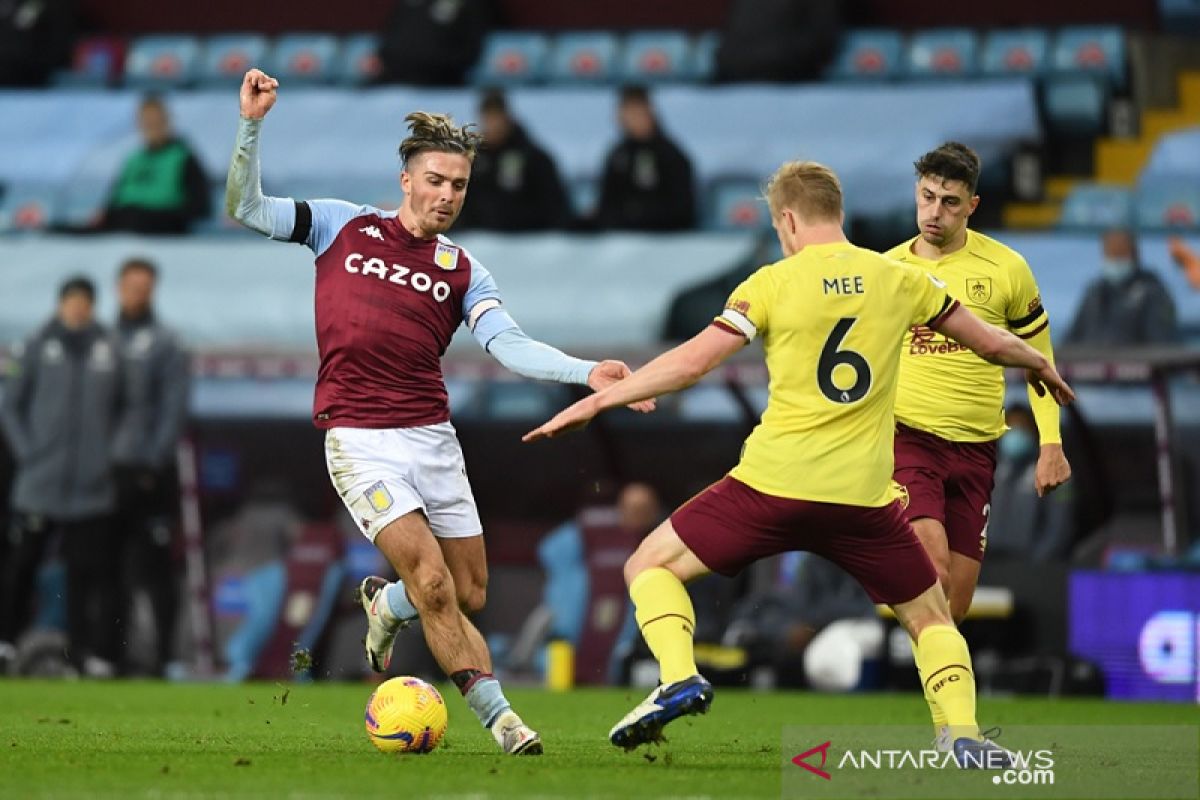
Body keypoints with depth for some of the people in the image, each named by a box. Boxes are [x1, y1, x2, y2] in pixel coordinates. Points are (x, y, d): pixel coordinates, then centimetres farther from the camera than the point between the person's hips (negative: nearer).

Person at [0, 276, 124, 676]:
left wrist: (111, 451, 5)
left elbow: (124, 408, 15)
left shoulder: (109, 351, 5)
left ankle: (92, 651, 4)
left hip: (91, 488, 1)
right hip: (38, 485, -1)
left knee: (90, 572, 0)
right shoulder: (38, 348, 2)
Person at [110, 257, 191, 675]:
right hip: (106, 469, 5)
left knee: (155, 569, -5)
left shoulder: (165, 343, 0)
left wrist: (155, 461, -13)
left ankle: (163, 652, -2)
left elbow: (174, 406, -5)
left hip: (148, 472, -5)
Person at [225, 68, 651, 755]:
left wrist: (588, 373, -21)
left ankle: (385, 604, 37)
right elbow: (245, 208, 4)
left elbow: (510, 345, -5)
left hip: (433, 437, 4)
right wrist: (252, 125, -10)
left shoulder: (462, 270, 9)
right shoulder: (344, 227, 5)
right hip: (360, 440, -4)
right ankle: (498, 715, -9)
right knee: (434, 584, -16)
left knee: (469, 594, 5)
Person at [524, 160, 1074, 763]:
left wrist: (597, 400, 2)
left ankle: (679, 678, -11)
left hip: (774, 482, -2)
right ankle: (964, 735, -2)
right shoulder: (898, 279, 8)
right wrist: (1039, 366, 39)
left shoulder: (774, 283, 0)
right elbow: (990, 342, 17)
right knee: (931, 619, 19)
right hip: (864, 496, 2)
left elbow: (693, 361, -5)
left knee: (650, 566, 13)